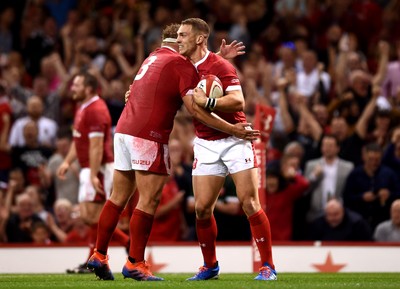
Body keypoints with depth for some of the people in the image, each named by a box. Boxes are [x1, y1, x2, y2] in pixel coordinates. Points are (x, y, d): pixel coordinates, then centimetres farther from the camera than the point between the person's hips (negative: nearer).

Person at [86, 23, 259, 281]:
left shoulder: (153, 58, 21)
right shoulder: (180, 64, -5)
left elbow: (191, 71, 27)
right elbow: (195, 108, -13)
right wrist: (232, 129, -11)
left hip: (123, 131, 9)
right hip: (149, 137, -9)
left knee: (119, 197, 13)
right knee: (149, 201, -5)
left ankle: (99, 255, 16)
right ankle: (135, 263, -6)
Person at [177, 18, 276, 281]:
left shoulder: (220, 66, -12)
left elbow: (239, 102, -22)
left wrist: (207, 101, -30)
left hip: (234, 140, -5)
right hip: (205, 145, 6)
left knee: (250, 203, -9)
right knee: (202, 208, -1)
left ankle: (268, 266, -3)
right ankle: (210, 266, 15)